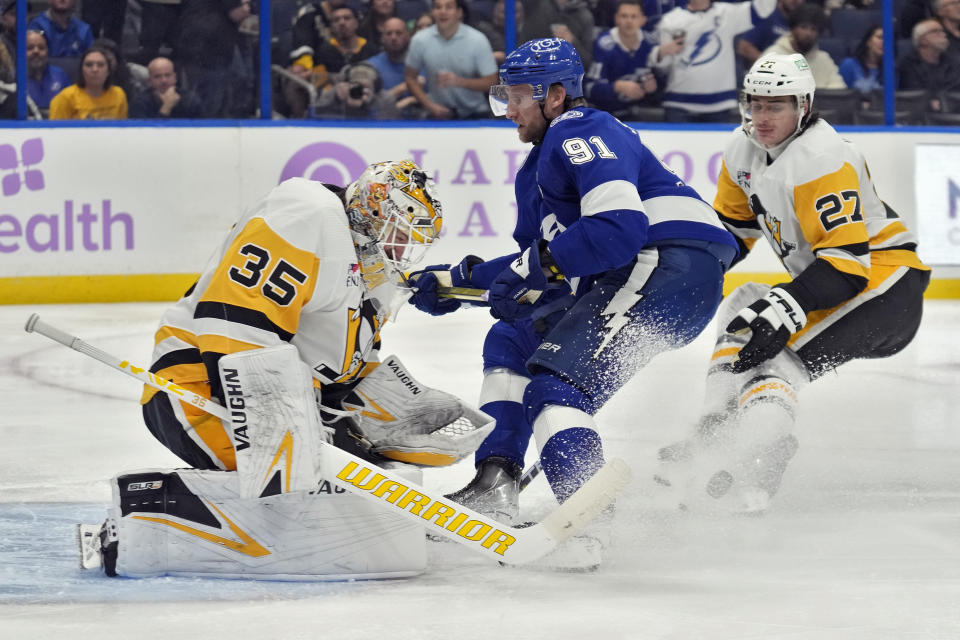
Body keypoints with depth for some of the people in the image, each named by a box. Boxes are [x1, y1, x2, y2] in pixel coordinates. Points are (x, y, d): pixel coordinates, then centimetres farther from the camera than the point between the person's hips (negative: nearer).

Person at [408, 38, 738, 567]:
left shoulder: (582, 135, -9)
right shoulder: (539, 167, 24)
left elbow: (619, 228, -23)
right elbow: (538, 264, 29)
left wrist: (534, 265, -19)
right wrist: (458, 280, 22)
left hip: (672, 268, -11)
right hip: (619, 281, 11)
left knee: (556, 381, -21)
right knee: (512, 341, 19)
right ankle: (495, 487, 11)